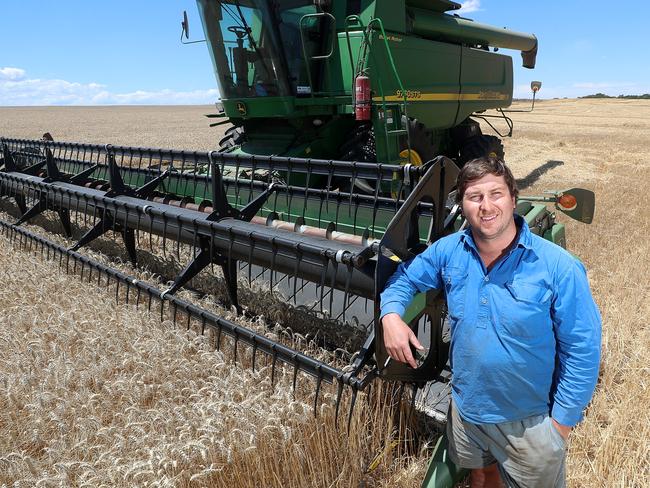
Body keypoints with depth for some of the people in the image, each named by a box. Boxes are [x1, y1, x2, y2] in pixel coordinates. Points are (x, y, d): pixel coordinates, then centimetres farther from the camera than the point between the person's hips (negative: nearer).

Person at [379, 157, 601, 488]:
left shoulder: (559, 268, -23)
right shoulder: (448, 251, -11)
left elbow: (582, 350, -16)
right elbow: (405, 277, 4)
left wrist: (562, 421, -13)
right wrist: (391, 315, -16)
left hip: (529, 420, -3)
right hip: (466, 407, 4)